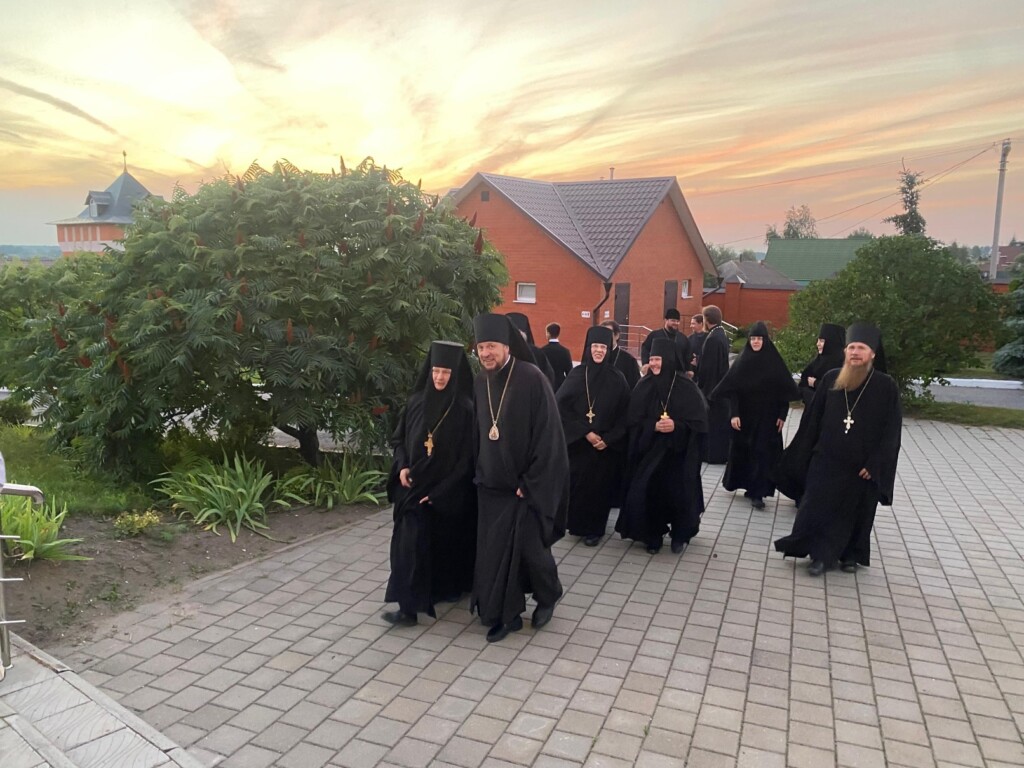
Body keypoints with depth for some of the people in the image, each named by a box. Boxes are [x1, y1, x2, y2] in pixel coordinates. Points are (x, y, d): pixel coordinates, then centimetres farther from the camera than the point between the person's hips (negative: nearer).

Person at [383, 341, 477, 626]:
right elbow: (398, 438, 12)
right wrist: (402, 466, -6)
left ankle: (447, 588, 26)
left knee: (445, 544, 7)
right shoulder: (416, 402, 1)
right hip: (414, 486, 4)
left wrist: (439, 492, -14)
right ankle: (409, 606, 11)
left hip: (449, 492, -3)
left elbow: (468, 457, -12)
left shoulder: (465, 409, -12)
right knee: (411, 542, 2)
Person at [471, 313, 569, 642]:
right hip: (491, 484, 6)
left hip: (527, 483, -5)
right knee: (494, 550, 6)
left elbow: (548, 435, -16)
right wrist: (480, 473, 9)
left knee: (528, 546, 1)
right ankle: (507, 614, 22)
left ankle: (547, 596, 30)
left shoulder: (531, 378, -16)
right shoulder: (479, 383, 3)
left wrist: (529, 482, -16)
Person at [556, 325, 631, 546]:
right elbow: (562, 406, -7)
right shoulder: (576, 374, -2)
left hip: (607, 445, 0)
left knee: (599, 486, 4)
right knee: (576, 483, 4)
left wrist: (608, 439, -12)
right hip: (578, 442, 1)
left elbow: (624, 414, -2)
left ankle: (593, 528, 20)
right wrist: (585, 432, -14)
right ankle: (576, 522, 25)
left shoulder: (617, 379, -3)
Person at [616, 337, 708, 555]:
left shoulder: (686, 387, -7)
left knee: (678, 493, 2)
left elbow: (699, 420, -7)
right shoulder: (644, 386, -1)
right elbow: (634, 421, -2)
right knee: (647, 492, -3)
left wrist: (677, 425, -22)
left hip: (679, 452, -1)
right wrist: (654, 426, -18)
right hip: (649, 451, 2)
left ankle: (680, 535, 26)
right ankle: (652, 536, 17)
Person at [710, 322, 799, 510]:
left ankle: (756, 492, 1)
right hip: (744, 415, 1)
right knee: (742, 449, 9)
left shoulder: (775, 362, -3)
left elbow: (785, 390, 0)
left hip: (767, 416, -1)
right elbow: (732, 389, -5)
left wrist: (782, 415, -3)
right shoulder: (742, 360, -2)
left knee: (763, 452, -3)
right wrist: (733, 413, -12)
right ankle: (752, 486, 30)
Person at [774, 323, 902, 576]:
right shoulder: (830, 379, -1)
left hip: (863, 466, -1)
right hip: (826, 461, 2)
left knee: (856, 513, 13)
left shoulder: (886, 386, -8)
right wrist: (805, 454, 5)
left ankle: (851, 555, 31)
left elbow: (891, 430, -7)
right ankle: (822, 555, 13)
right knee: (820, 508, 1)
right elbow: (813, 419, 5)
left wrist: (875, 464, -12)